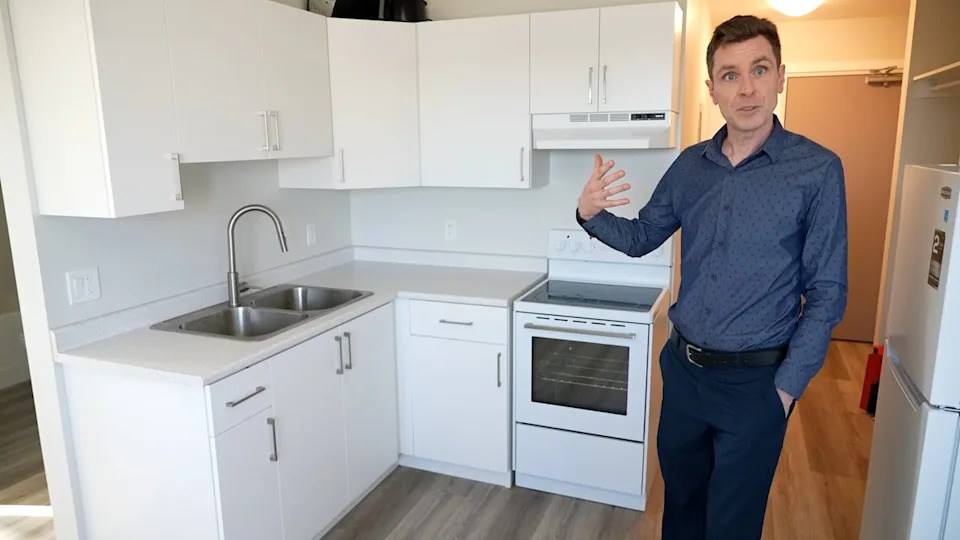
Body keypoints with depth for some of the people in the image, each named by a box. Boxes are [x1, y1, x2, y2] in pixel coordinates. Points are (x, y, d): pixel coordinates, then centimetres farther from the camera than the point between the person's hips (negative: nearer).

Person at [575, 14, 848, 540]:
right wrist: (591, 214, -12)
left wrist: (787, 387, -11)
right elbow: (641, 237, 9)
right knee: (680, 494, 23)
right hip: (682, 367, 4)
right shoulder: (690, 165, 0)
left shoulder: (817, 170, -13)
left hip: (755, 381, -4)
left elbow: (826, 293, -9)